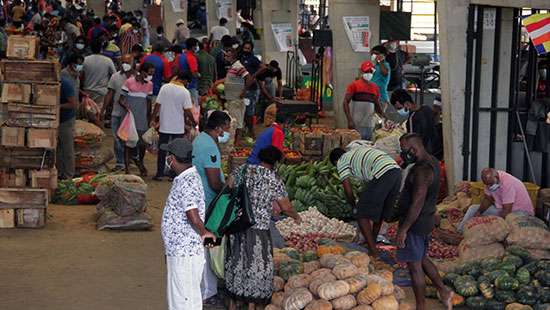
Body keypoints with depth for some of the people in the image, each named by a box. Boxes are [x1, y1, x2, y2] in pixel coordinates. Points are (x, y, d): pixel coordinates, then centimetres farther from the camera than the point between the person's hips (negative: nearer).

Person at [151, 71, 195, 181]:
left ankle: (159, 174, 13)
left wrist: (153, 119, 6)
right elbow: (187, 110, -12)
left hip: (164, 126, 2)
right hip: (178, 127, -2)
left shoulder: (165, 87, -3)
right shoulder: (185, 92, -11)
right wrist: (193, 122, 3)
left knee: (162, 150, 11)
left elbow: (157, 105, -2)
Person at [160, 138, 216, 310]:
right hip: (178, 251, 10)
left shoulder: (187, 183, -21)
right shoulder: (185, 178, 11)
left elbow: (194, 218, -32)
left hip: (185, 254, -10)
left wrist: (203, 232, -15)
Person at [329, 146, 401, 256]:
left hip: (382, 175, -8)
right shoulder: (358, 151, 34)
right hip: (397, 170, 8)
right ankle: (372, 241, 39)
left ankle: (373, 252, 3)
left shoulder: (341, 162, 11)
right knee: (380, 212, 25)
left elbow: (348, 190, 9)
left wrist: (355, 207, 25)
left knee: (361, 215, 3)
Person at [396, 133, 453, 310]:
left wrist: (403, 230, -22)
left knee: (414, 265, 2)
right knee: (422, 259, 23)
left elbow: (417, 204, -26)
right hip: (427, 221, 10)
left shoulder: (422, 171, -25)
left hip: (415, 223, -10)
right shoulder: (432, 162, 7)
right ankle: (443, 291, 25)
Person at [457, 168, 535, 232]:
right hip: (501, 209, 8)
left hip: (521, 211, -8)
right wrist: (479, 212, -10)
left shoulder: (507, 183, -31)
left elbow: (506, 211, -32)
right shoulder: (490, 181, -8)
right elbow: (487, 199, 7)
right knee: (473, 208, 4)